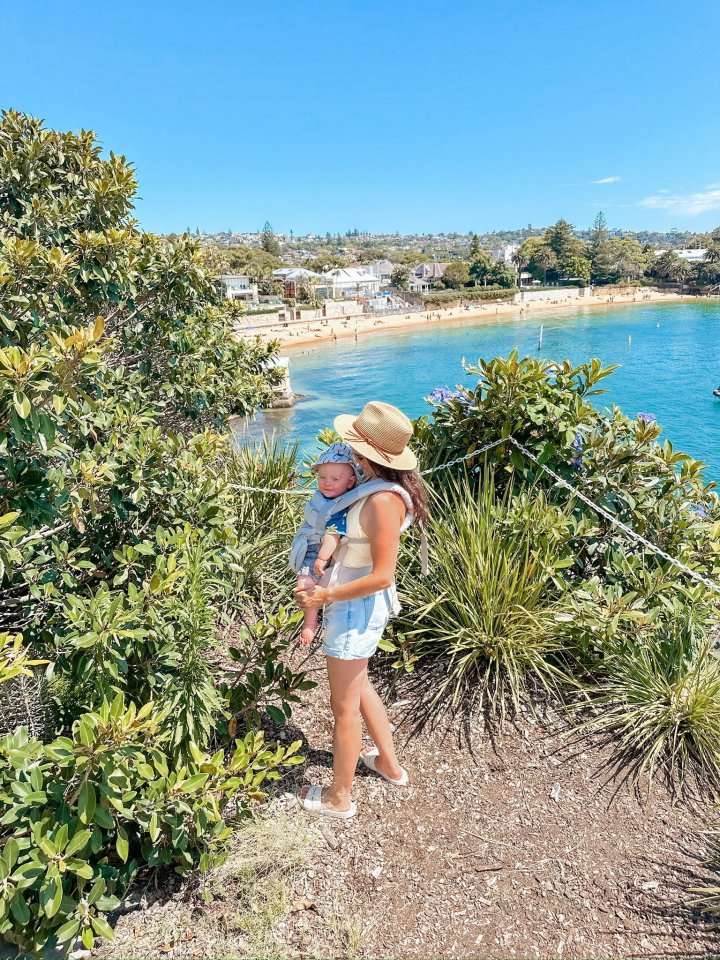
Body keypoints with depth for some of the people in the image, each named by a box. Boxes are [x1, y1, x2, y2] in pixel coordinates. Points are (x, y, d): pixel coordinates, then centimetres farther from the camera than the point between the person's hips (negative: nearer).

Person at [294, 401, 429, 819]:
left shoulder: (383, 501, -28)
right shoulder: (383, 487, -1)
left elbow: (382, 576, -27)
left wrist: (328, 595, -21)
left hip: (357, 608, -10)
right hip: (356, 602, 10)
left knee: (344, 706, 9)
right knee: (358, 685, 28)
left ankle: (339, 798, 31)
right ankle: (390, 763, 47)